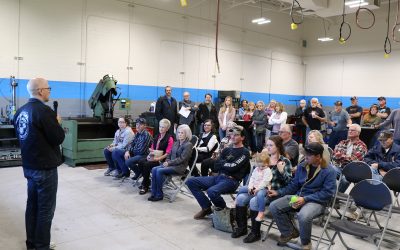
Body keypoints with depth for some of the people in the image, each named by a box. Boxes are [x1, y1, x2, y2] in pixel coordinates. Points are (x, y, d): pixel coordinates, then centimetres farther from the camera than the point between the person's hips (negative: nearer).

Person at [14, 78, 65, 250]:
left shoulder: (20, 111, 7)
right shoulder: (44, 111, -20)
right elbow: (58, 138, -18)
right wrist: (57, 123, 0)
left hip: (29, 166, 9)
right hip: (45, 168, -9)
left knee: (32, 205, 17)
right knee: (45, 209, 1)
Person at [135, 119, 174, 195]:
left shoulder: (169, 138, -7)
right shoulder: (157, 137, 15)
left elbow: (168, 153, -13)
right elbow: (152, 148, 21)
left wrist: (158, 158, -21)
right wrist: (150, 154, -1)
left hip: (162, 159, -7)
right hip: (153, 157, 7)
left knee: (146, 165, -27)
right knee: (141, 162, -17)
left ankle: (145, 186, -11)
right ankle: (146, 181, -2)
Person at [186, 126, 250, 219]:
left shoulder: (245, 152, -1)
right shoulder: (226, 150, 18)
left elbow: (233, 167, -13)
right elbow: (216, 166, 9)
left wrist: (222, 163, 3)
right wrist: (227, 164, -5)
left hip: (231, 180, -7)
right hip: (218, 177, 7)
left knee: (211, 191, -36)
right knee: (191, 181, -5)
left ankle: (223, 208, -2)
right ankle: (206, 208, 4)